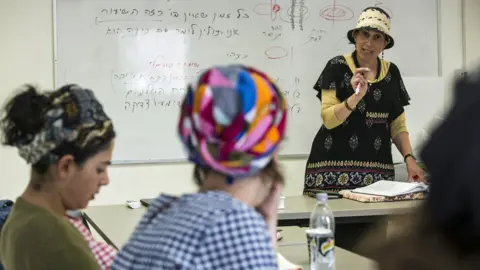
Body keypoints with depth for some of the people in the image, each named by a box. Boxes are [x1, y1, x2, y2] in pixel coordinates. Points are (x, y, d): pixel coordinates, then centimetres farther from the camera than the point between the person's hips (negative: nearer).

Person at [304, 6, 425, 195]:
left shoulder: (392, 72, 10)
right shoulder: (337, 67, -2)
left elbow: (397, 125, 13)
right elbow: (328, 119, -9)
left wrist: (409, 158, -1)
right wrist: (356, 96, -24)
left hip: (376, 167, 4)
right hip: (336, 165, -3)